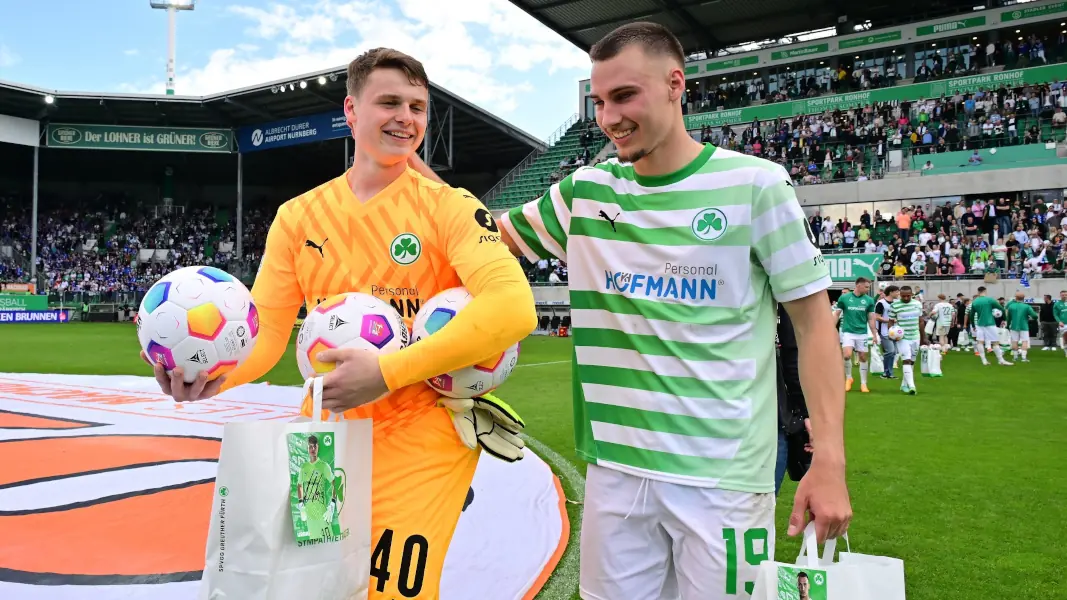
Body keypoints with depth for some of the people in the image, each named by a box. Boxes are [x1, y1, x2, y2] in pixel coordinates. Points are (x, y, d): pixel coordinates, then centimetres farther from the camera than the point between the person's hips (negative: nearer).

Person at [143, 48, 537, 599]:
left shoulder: (447, 207, -8)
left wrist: (389, 373, -30)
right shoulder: (298, 216, 5)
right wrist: (215, 374, -21)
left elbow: (512, 306, -23)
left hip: (421, 434, -4)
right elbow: (265, 331, 2)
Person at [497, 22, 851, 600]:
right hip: (612, 467, 4)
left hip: (723, 476, -3)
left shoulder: (754, 183, -6)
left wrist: (829, 459, -10)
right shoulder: (585, 190, 5)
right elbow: (495, 233, 17)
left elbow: (813, 318, -4)